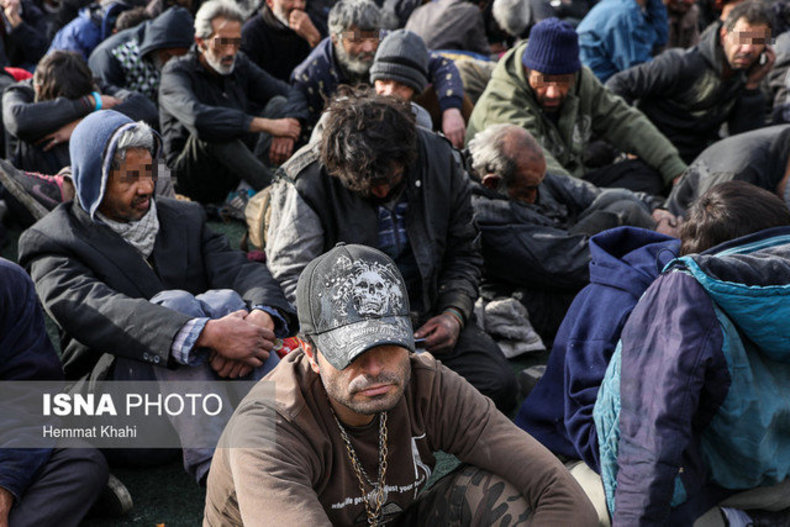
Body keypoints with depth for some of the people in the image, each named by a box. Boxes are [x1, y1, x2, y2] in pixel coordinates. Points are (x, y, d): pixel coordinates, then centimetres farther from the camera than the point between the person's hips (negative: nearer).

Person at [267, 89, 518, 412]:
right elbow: (292, 279, -15)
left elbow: (463, 253, 12)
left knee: (497, 384, -17)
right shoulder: (305, 181, -13)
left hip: (427, 319, 4)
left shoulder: (439, 159, 0)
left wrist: (454, 313, -6)